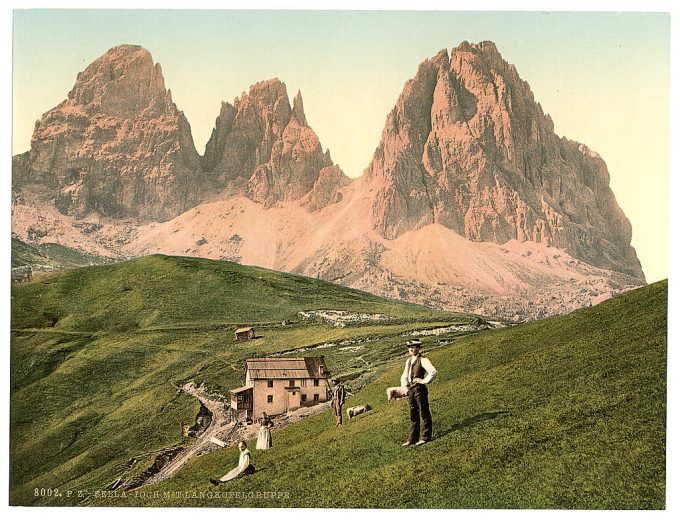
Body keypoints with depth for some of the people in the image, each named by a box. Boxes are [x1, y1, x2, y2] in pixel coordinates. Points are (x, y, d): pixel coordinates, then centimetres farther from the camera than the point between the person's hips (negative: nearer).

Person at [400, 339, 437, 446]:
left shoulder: (423, 360, -10)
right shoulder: (408, 361, 15)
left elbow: (433, 372, -22)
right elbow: (404, 376, 26)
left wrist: (424, 381, -17)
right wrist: (404, 385, 12)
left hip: (419, 389, -8)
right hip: (410, 389, 8)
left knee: (424, 413, 1)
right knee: (414, 415, 13)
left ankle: (426, 437, 9)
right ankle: (413, 438, 18)